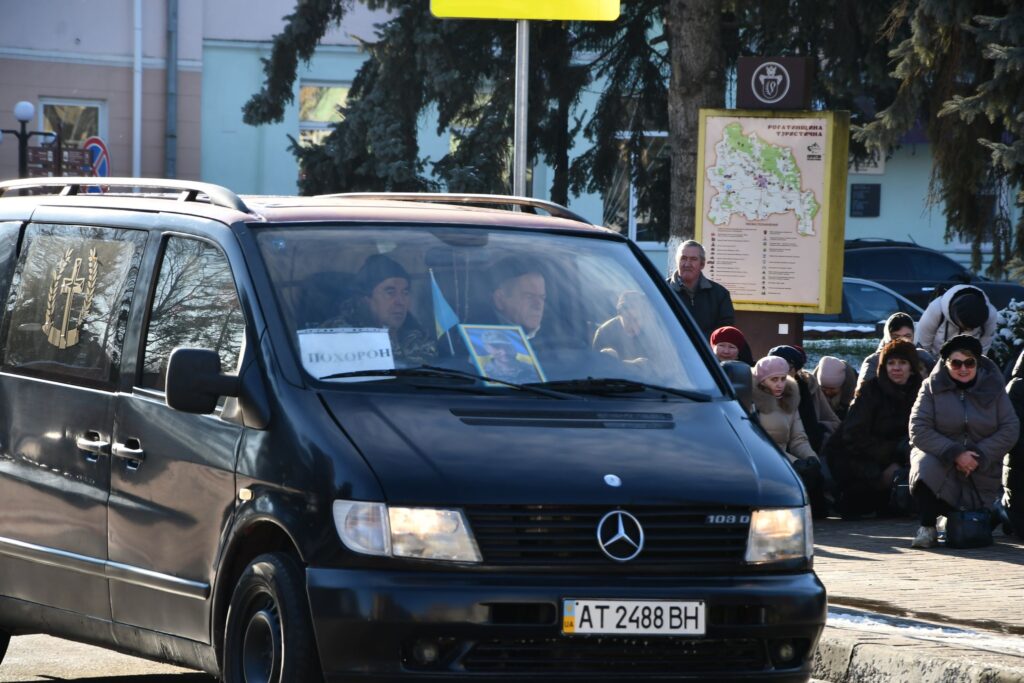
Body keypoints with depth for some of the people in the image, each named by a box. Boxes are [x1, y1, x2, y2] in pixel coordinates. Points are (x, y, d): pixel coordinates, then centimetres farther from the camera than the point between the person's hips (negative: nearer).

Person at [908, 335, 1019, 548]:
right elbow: (919, 430, -13)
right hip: (940, 459, -2)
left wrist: (980, 456, -18)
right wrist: (955, 453, -24)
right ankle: (927, 528, -18)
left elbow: (1010, 429, -5)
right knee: (924, 467, -37)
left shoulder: (993, 387, 0)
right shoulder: (932, 387, -5)